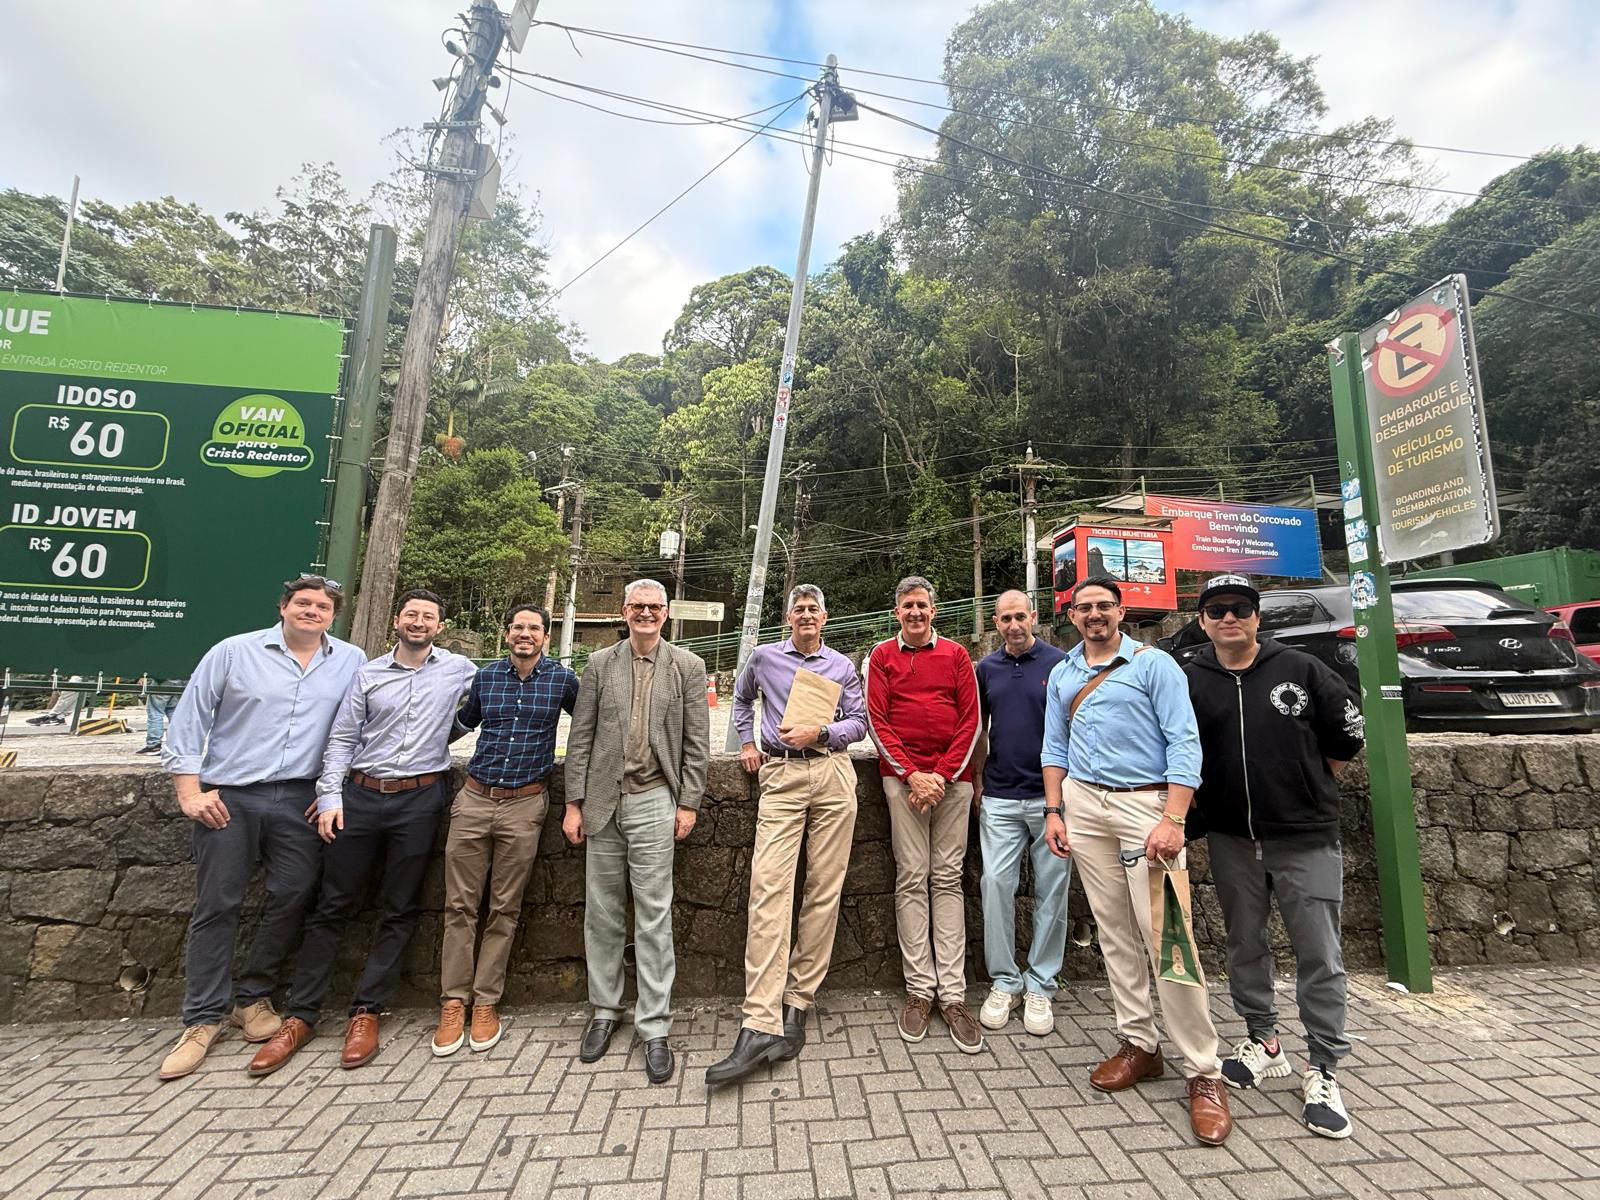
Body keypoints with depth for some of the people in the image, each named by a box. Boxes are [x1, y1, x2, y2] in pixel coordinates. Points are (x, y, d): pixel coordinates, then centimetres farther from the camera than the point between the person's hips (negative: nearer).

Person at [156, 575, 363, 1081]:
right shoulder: (233, 653, 1)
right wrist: (190, 791, -4)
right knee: (217, 906, 5)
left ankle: (252, 997, 25)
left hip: (299, 799, 1)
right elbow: (188, 722, 2)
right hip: (229, 798, -1)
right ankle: (203, 1018, 20)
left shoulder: (351, 662, 4)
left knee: (294, 898, 4)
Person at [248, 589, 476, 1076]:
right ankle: (300, 1015, 21)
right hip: (361, 795, 1)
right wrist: (329, 797, -2)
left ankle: (366, 1011, 18)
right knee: (333, 906, 8)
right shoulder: (368, 674, 6)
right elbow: (341, 739, 7)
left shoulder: (459, 669, 2)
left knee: (399, 911, 5)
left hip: (420, 800, -1)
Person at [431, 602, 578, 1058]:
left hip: (524, 804, -2)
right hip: (474, 798, 2)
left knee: (504, 909, 8)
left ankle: (486, 1002, 21)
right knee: (460, 905, 6)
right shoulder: (485, 676, 5)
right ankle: (453, 1002, 20)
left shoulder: (562, 679, -2)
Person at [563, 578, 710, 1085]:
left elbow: (697, 742, 1)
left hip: (654, 802, -2)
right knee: (602, 914, 13)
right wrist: (574, 803, 3)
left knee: (654, 918, 2)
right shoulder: (599, 663, 7)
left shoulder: (687, 666, 2)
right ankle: (605, 1010, 32)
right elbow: (581, 737, 6)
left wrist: (688, 803, -3)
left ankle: (655, 1029, 15)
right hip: (603, 801, 3)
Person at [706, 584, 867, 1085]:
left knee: (824, 890, 2)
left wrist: (819, 732, -8)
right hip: (781, 776, -1)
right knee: (769, 888, -12)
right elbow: (741, 698, 29)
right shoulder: (763, 658, 13)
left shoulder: (842, 666, 13)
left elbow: (858, 721, 8)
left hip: (833, 774, 1)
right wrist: (746, 742, 18)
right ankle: (761, 1023, -11)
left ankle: (798, 1002, 15)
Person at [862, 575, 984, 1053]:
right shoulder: (881, 657, 6)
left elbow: (970, 719, 5)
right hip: (903, 776, -1)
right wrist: (912, 775, -8)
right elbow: (877, 722, 1)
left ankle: (953, 993, 11)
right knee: (912, 879, 1)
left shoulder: (956, 655, 10)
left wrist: (943, 774, -6)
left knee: (948, 879, 4)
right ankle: (920, 988, 12)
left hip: (952, 776, 1)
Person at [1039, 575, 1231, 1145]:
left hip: (1145, 803, -4)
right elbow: (1054, 747, 14)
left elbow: (1184, 742, -9)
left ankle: (1203, 1071, 9)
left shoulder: (1154, 664, -3)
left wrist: (1173, 819, -17)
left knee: (1165, 938, -6)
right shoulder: (1062, 675, 12)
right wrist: (1054, 811, 6)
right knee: (1114, 932, 11)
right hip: (1084, 804, 5)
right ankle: (1138, 1045, 25)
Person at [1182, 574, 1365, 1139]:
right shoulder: (1190, 681, -2)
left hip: (1306, 838, -1)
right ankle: (1263, 1043, 34)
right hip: (1232, 840, 2)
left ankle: (1322, 1072, 21)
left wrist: (1304, 787, 9)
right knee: (1245, 947, 15)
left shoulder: (1302, 670, -4)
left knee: (1320, 956, 4)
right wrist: (1203, 797, 1)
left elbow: (1347, 737, 6)